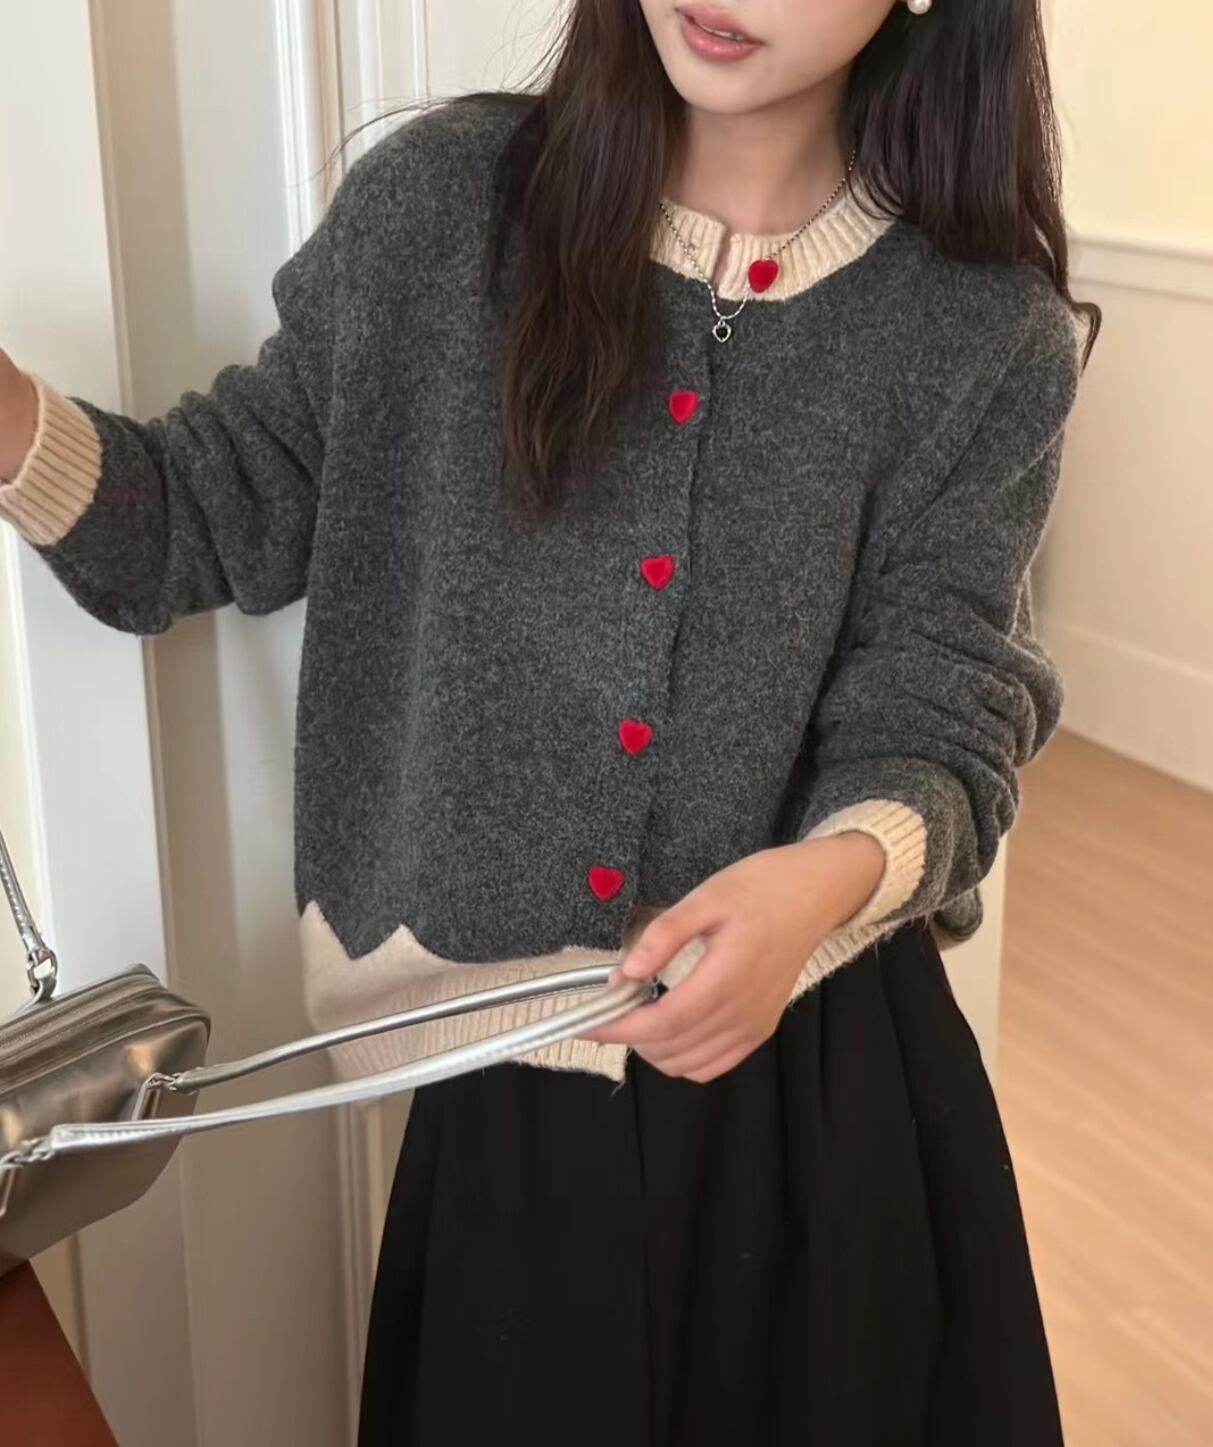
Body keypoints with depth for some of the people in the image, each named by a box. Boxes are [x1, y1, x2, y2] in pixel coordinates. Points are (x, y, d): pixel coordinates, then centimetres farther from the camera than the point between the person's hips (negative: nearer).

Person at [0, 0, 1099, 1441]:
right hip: (502, 1054, 0)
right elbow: (222, 509, 0)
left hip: (819, 1075, 0)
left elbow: (936, 715, -8)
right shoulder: (442, 202, -6)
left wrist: (834, 875, -30)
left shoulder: (988, 333, -7)